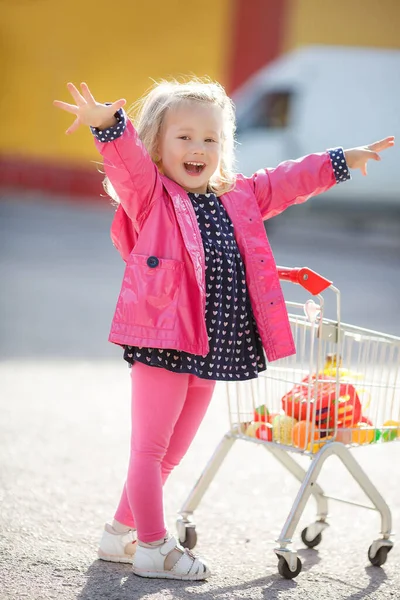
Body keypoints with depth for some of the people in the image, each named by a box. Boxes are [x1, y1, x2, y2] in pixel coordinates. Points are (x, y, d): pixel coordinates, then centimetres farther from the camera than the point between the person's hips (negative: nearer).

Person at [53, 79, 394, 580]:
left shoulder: (241, 199, 14)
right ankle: (153, 548, 8)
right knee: (150, 446, 0)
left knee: (170, 453, 15)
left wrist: (342, 162, 29)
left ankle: (120, 534, 28)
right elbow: (128, 160, -22)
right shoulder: (149, 196, -4)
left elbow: (289, 180, 25)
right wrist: (107, 123, -41)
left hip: (215, 348, 7)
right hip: (162, 343, -7)